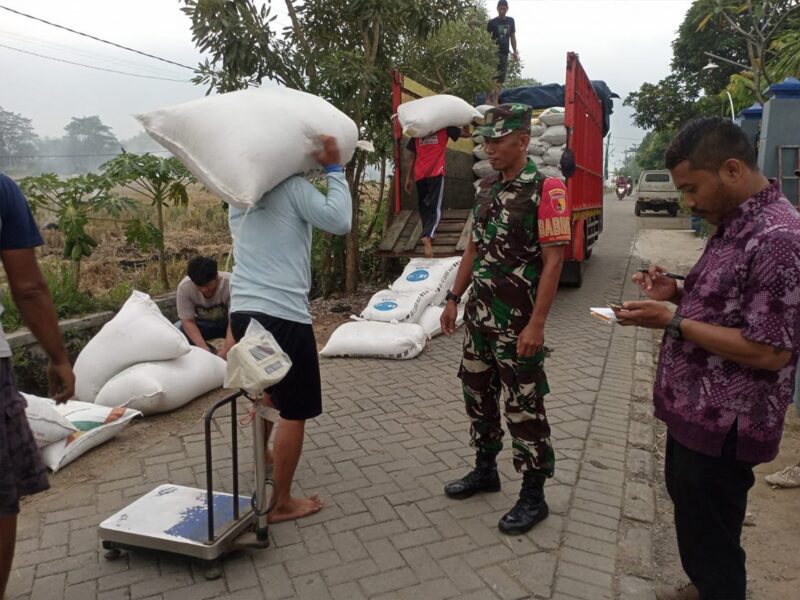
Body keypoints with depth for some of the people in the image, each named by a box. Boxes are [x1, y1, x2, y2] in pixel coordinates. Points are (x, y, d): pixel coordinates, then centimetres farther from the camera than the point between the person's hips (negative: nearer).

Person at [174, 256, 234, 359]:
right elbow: (188, 322, -22)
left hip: (227, 322, -2)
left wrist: (224, 353, -44)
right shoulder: (184, 287, -26)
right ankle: (211, 353, -5)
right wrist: (205, 349, -35)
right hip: (201, 324, 3)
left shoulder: (230, 284, -32)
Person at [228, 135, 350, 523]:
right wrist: (334, 168, -5)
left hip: (242, 310, 8)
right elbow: (339, 221, -16)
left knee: (269, 390, 32)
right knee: (294, 412, 4)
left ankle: (263, 457, 50)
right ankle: (281, 504, 13)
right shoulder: (293, 186, -6)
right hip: (283, 314, -8)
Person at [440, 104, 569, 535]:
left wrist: (537, 323, -21)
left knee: (524, 406, 2)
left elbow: (553, 260, -17)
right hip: (479, 313, 8)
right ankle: (485, 470, 35)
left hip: (518, 321, -7)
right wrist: (454, 299, 14)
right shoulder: (487, 187, 10)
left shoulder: (546, 189, -13)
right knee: (478, 394, 16)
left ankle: (533, 496, 18)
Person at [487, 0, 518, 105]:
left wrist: (515, 52, 12)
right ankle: (489, 99, -16)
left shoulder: (511, 21, 11)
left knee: (501, 78, 4)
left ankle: (495, 101, 9)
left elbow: (512, 37, 17)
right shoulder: (492, 22, -3)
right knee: (493, 76, -15)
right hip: (494, 53, -5)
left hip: (505, 53, 5)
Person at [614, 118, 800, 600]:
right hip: (695, 409, 10)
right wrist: (679, 293, 1)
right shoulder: (736, 223, 7)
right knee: (691, 515, 28)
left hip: (722, 426, -10)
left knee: (710, 537, 9)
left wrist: (673, 321, -23)